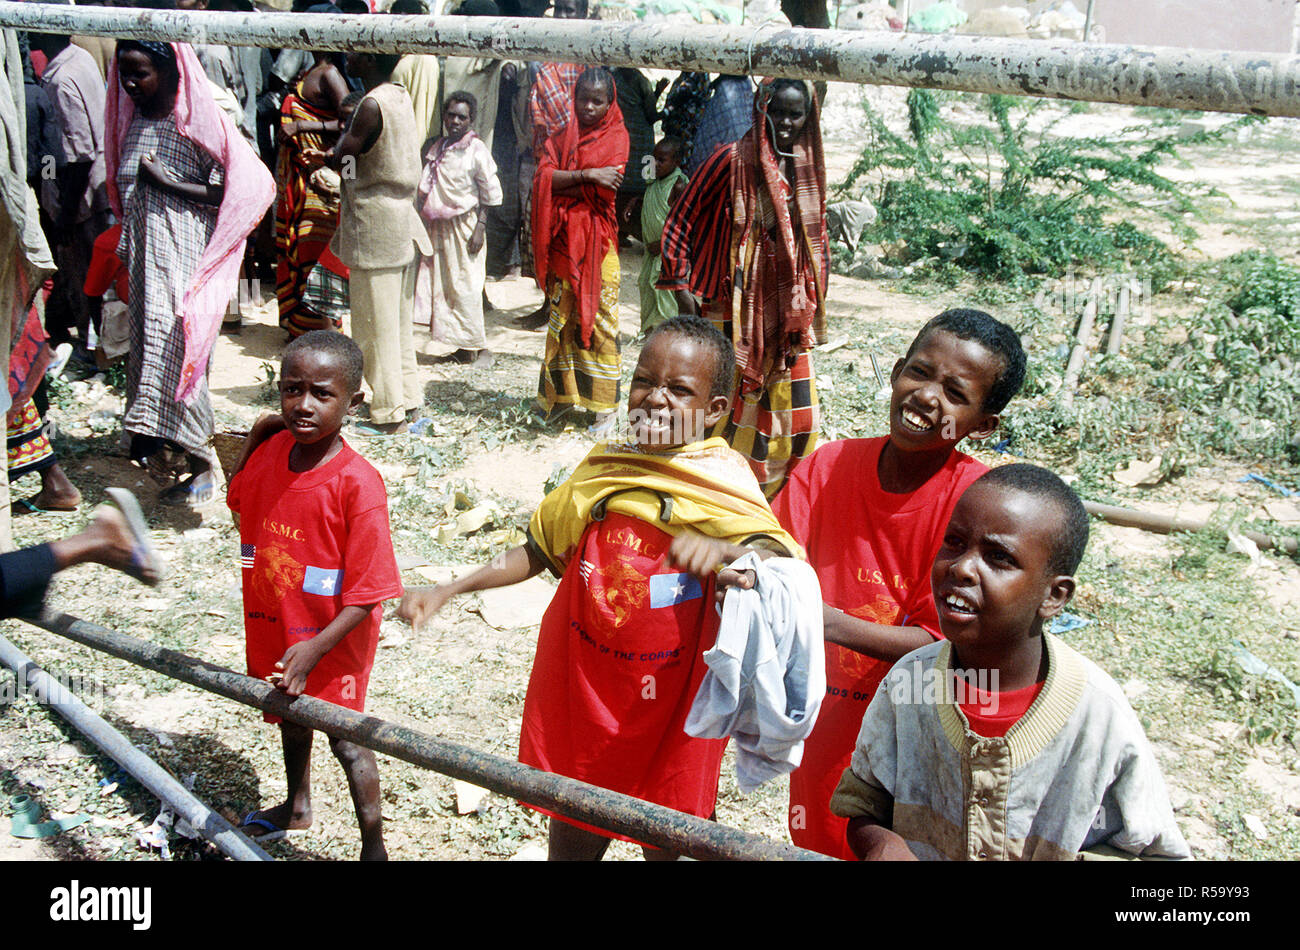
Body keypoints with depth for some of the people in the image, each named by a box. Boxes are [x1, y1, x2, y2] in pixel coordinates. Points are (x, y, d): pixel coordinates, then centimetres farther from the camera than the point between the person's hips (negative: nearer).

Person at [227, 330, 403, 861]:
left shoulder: (357, 483, -28)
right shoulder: (270, 451, -9)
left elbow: (368, 593, -25)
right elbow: (238, 498, 16)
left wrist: (313, 649, -33)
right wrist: (258, 435, 1)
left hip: (333, 639, -6)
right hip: (273, 628, 6)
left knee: (346, 741, 8)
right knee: (290, 718, 27)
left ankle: (373, 843, 28)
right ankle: (298, 806, 53)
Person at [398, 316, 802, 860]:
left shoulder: (723, 486, -10)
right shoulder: (603, 468, 3)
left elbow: (778, 557, -27)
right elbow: (540, 550, 12)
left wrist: (723, 550, -48)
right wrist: (448, 591, 6)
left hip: (670, 704, -3)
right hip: (581, 691, 4)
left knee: (670, 845, 11)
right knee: (571, 841, 17)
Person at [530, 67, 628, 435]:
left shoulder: (616, 136, 1)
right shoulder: (562, 137, 13)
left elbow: (606, 188, -12)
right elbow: (545, 177, -3)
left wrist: (561, 184, -5)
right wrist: (587, 176, -14)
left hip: (596, 238, -4)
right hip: (563, 239, 4)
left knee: (598, 318, -3)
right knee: (562, 314, 8)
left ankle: (606, 405, 1)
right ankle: (562, 391, 17)